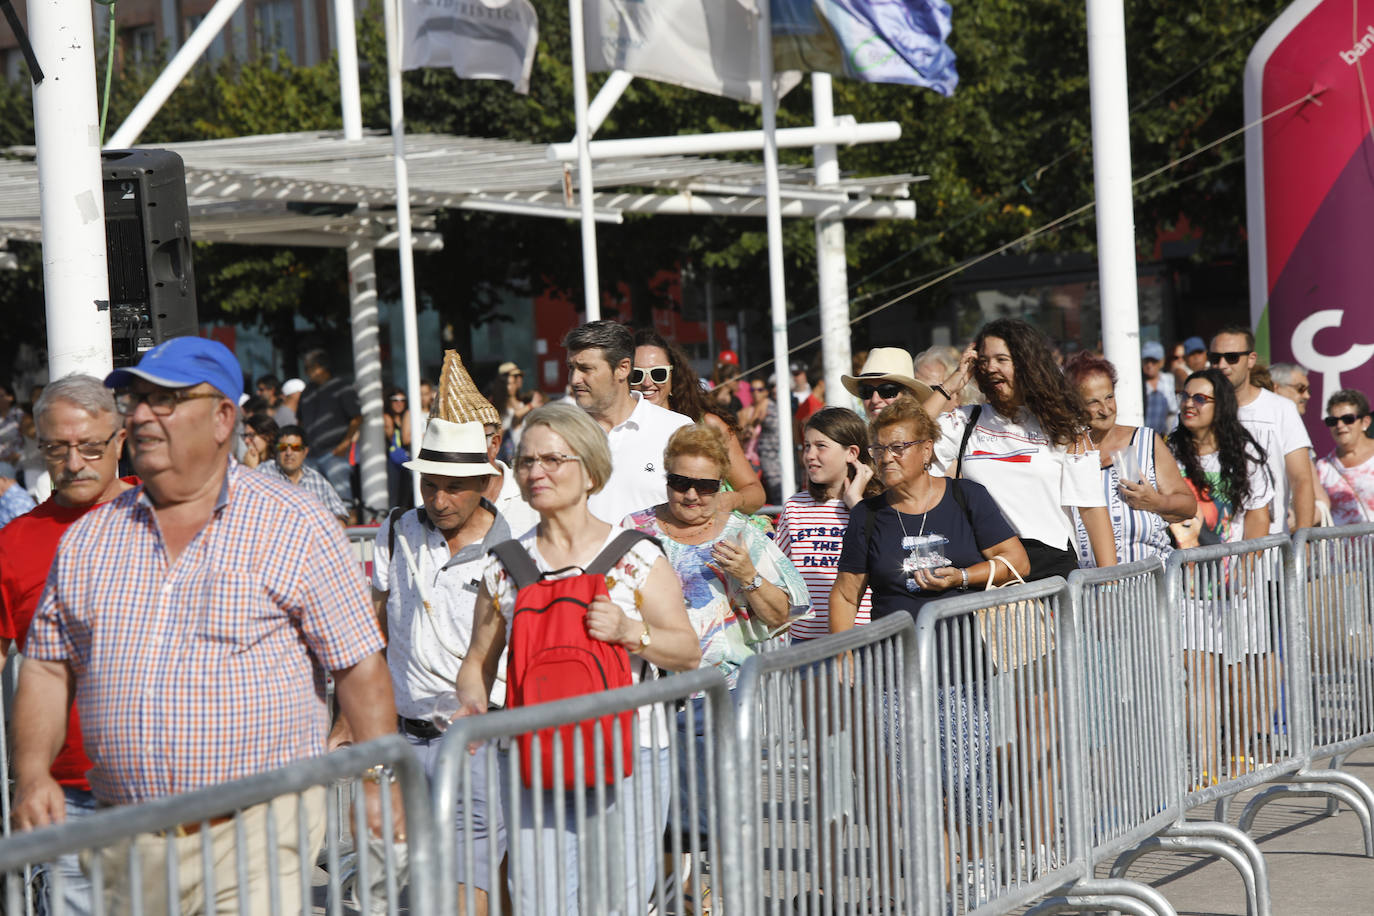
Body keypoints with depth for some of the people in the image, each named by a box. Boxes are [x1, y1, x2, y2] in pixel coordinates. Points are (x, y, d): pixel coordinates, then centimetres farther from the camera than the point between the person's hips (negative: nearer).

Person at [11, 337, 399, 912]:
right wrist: (32, 773, -2)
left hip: (259, 838, -4)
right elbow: (47, 669, 13)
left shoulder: (294, 528, 0)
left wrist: (381, 784, -6)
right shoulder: (88, 538, 11)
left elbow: (358, 665, 0)